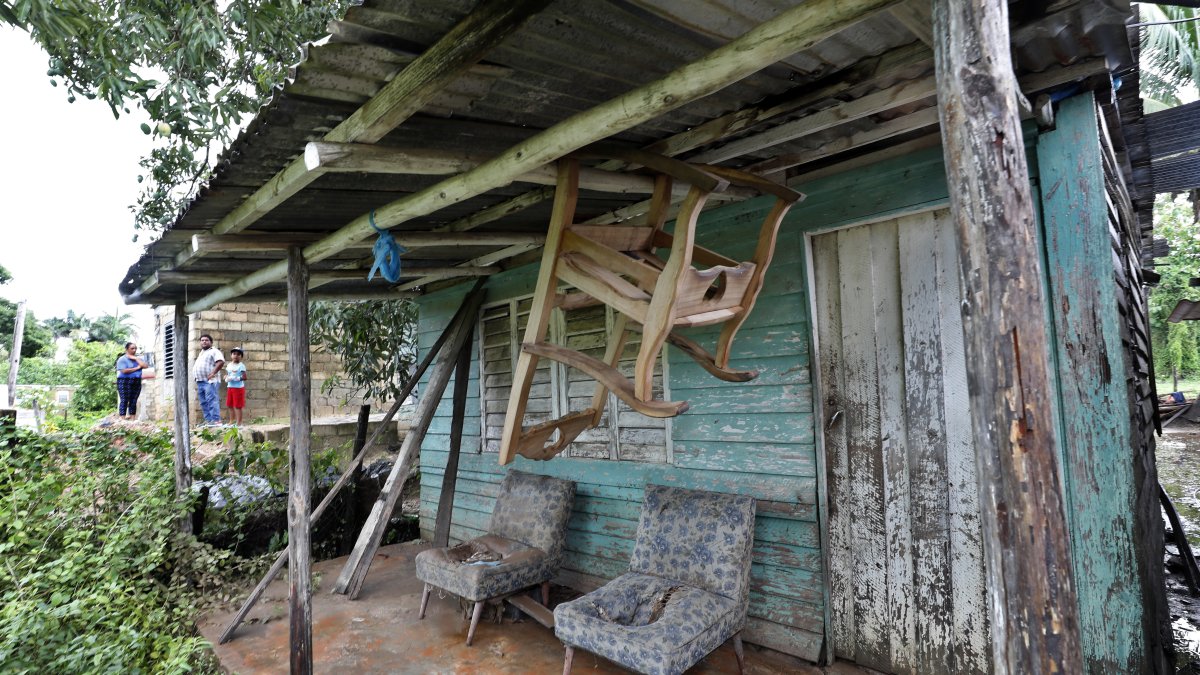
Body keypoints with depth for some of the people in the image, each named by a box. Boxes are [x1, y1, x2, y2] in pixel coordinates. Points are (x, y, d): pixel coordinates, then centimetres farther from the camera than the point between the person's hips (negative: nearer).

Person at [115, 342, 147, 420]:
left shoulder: (138, 359, 17)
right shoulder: (122, 359, -1)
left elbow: (145, 366, -1)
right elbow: (124, 371, -15)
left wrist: (136, 358, -2)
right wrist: (136, 368, -6)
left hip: (137, 382, 5)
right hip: (125, 382, -5)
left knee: (133, 401, 3)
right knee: (124, 401, -8)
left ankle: (133, 419, 4)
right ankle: (123, 419, -10)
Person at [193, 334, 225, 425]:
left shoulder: (214, 351, -1)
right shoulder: (201, 353, 27)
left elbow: (221, 362, -18)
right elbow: (196, 367, 35)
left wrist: (213, 373, -22)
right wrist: (196, 378, 20)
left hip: (209, 381, -9)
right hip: (200, 381, 9)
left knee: (211, 400, -16)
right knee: (204, 402, 7)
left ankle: (216, 420, -19)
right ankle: (208, 420, 9)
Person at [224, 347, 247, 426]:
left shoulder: (241, 366, -9)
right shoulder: (229, 365, 12)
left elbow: (244, 377, -15)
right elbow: (226, 374, 17)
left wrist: (236, 378, -24)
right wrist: (226, 378, -5)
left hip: (238, 388, -7)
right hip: (230, 387, 7)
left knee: (237, 406, -4)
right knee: (230, 405, 13)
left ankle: (238, 423, 2)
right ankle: (231, 421, 23)